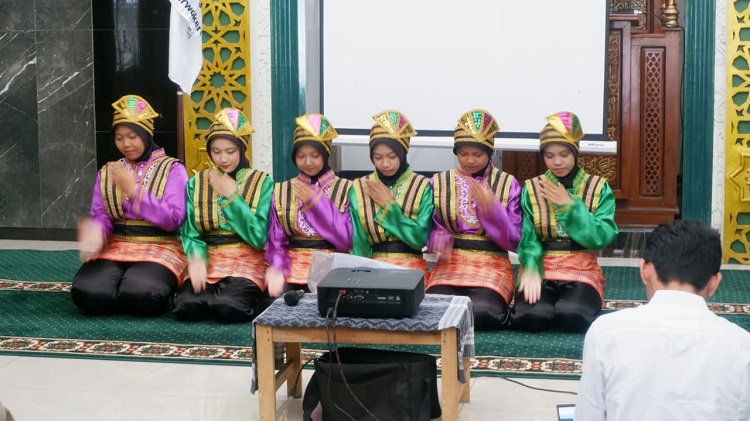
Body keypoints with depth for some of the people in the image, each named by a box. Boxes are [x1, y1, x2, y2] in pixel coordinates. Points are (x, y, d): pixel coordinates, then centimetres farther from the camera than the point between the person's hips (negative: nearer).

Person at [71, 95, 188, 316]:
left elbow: (173, 219, -9)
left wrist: (134, 190, -16)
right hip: (116, 247, 3)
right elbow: (100, 216, 4)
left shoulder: (172, 169, 2)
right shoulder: (107, 172, 15)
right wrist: (94, 229, -21)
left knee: (140, 294, -34)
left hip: (160, 249, -3)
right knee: (88, 293, -28)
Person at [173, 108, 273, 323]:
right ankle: (215, 296, 4)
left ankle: (257, 303, 1)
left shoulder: (263, 183, 1)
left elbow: (259, 237, -9)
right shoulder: (196, 183, 8)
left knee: (226, 307, -31)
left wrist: (232, 196, -9)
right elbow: (191, 233, 0)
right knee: (185, 306, -27)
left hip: (246, 262, -2)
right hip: (208, 261, 2)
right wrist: (196, 259, -22)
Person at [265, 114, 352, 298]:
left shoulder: (346, 189, 4)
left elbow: (346, 241, -5)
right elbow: (276, 241, 6)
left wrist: (317, 201, -9)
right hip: (292, 270, 2)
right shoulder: (281, 191, 11)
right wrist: (277, 269, -14)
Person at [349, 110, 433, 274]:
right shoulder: (358, 189, 7)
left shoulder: (423, 187, 3)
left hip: (412, 269, -1)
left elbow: (420, 238, -7)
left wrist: (388, 205, -5)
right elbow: (358, 243, 3)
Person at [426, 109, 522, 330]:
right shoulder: (438, 183, 9)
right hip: (450, 264, 1)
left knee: (480, 313, -32)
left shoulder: (509, 185, 4)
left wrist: (492, 208, -17)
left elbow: (515, 241, -1)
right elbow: (427, 230, 8)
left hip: (492, 265, -1)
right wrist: (438, 240, -17)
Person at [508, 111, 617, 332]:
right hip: (540, 268, 0)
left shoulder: (599, 188, 4)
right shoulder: (531, 189, 5)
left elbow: (603, 237, -7)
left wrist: (570, 205, -12)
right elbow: (527, 238, -6)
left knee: (573, 315, -31)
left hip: (581, 269, 0)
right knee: (530, 316, -30)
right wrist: (531, 271, -25)